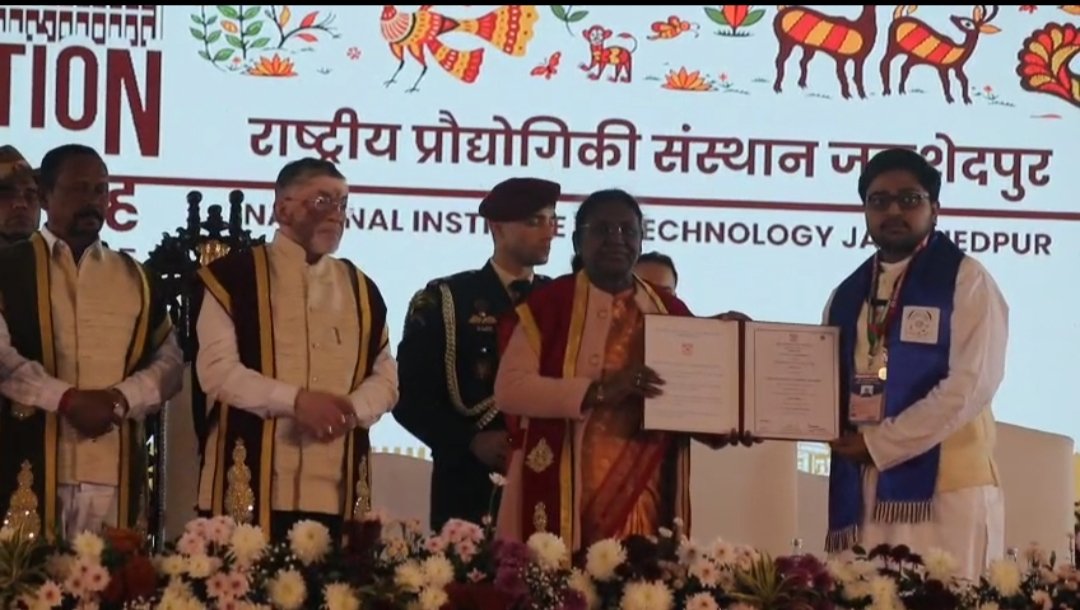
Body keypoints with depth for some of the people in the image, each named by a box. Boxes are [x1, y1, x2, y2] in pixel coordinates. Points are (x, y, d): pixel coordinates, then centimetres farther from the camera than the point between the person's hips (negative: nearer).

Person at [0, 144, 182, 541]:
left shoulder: (135, 278, 18)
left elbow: (171, 360, 13)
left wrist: (120, 399, -6)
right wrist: (67, 399, -15)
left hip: (116, 470, 3)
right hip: (33, 465, -3)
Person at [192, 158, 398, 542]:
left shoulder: (361, 288, 17)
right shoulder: (233, 276, 0)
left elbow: (386, 377, 15)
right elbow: (216, 369, -7)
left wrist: (351, 410, -7)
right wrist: (295, 401, -18)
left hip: (337, 491, 5)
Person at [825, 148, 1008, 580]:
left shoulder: (966, 281, -1)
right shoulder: (846, 295, 19)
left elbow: (971, 384, -11)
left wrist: (878, 443, -11)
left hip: (942, 488, -5)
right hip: (859, 492, 5)